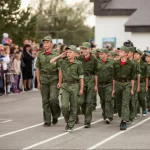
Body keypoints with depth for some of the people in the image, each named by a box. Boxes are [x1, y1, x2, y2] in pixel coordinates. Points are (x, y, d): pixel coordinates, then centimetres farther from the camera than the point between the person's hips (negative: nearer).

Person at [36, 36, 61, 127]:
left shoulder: (56, 55, -4)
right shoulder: (40, 55, 7)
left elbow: (60, 70, -5)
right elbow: (37, 69, 11)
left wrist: (59, 82, -11)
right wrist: (38, 82, 8)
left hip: (54, 80, -3)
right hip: (43, 81, 3)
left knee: (53, 99, -16)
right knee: (45, 101, 3)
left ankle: (55, 116, 8)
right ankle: (47, 121, 9)